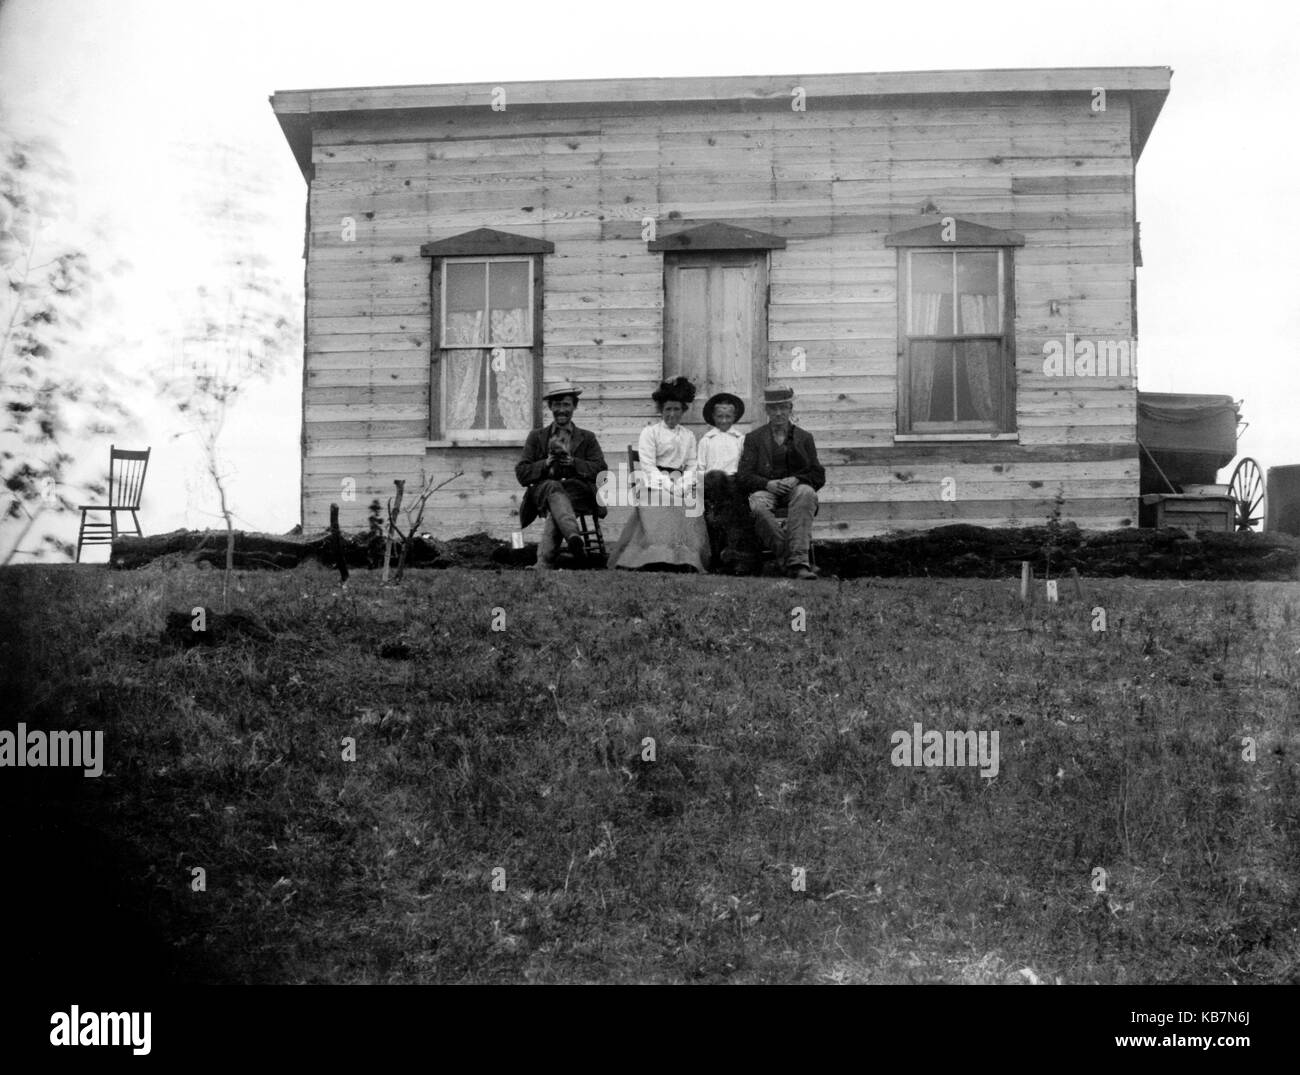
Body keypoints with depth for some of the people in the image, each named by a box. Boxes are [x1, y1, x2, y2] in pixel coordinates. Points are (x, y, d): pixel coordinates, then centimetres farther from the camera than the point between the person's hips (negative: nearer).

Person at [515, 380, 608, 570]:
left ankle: (544, 564, -47)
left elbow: (601, 470, 7)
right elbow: (522, 474, 13)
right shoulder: (536, 437, 24)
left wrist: (573, 462, -9)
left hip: (579, 492, 0)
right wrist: (546, 464, -6)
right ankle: (573, 536, -66)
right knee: (553, 486, -38)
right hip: (542, 494, 0)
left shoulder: (587, 438, 23)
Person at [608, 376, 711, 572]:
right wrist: (670, 486, -15)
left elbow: (692, 466, 15)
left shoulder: (689, 436, 21)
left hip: (682, 485, 4)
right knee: (659, 525, -26)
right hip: (655, 486, -4)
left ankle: (688, 565, -23)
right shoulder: (649, 432, 7)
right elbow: (648, 466, -3)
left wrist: (684, 484, -7)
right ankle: (658, 565, -35)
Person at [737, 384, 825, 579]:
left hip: (795, 489, 0)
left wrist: (796, 480, -11)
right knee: (758, 506, -37)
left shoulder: (804, 438, 18)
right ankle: (794, 560, -40)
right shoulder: (754, 438, 17)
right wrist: (768, 484, -13)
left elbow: (818, 476, 11)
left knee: (806, 493, -37)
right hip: (765, 490, 0)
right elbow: (743, 476, 7)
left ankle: (797, 561, -46)